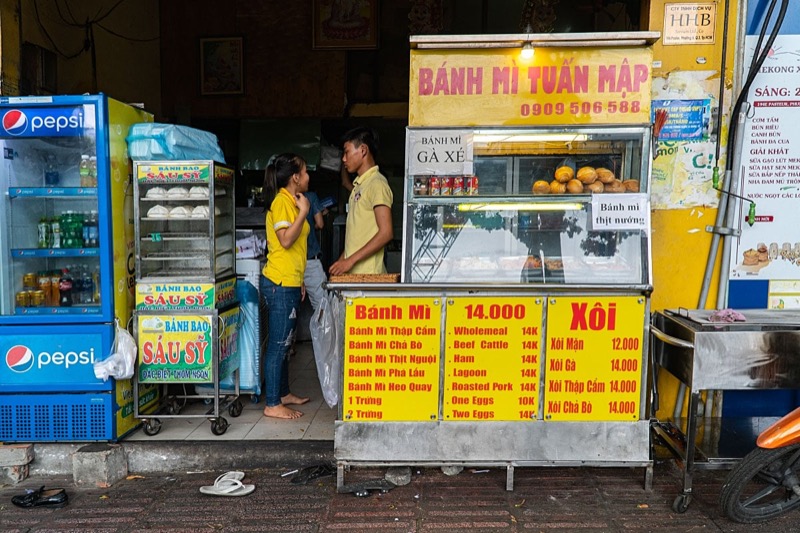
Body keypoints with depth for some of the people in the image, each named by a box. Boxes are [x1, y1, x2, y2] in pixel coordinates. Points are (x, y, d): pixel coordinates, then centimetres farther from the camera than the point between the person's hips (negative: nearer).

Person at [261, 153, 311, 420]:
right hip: (280, 285, -10)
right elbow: (286, 240, -24)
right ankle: (272, 405, 5)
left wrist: (299, 281, 22)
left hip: (289, 284, 10)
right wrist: (303, 211, -16)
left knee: (283, 343, 17)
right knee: (278, 344, -4)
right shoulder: (281, 201, -12)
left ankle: (283, 393, 29)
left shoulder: (292, 202, 17)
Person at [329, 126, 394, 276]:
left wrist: (351, 260, -19)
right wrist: (343, 259, 15)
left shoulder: (377, 183, -11)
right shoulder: (359, 184, 18)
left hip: (367, 274, -8)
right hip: (352, 273, 8)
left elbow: (386, 232, -19)